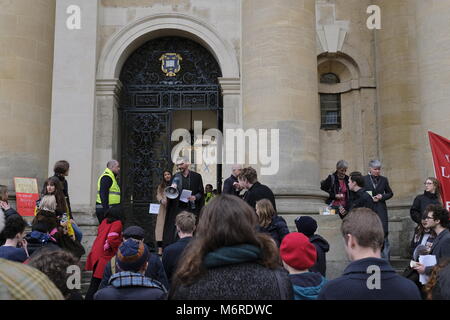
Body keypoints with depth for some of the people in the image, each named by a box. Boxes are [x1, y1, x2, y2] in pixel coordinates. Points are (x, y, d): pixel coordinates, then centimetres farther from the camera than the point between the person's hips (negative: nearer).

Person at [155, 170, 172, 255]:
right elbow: (158, 195, 4)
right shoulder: (161, 186, 17)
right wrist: (161, 200, -17)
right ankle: (160, 249, -5)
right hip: (163, 209, 2)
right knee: (161, 228, -5)